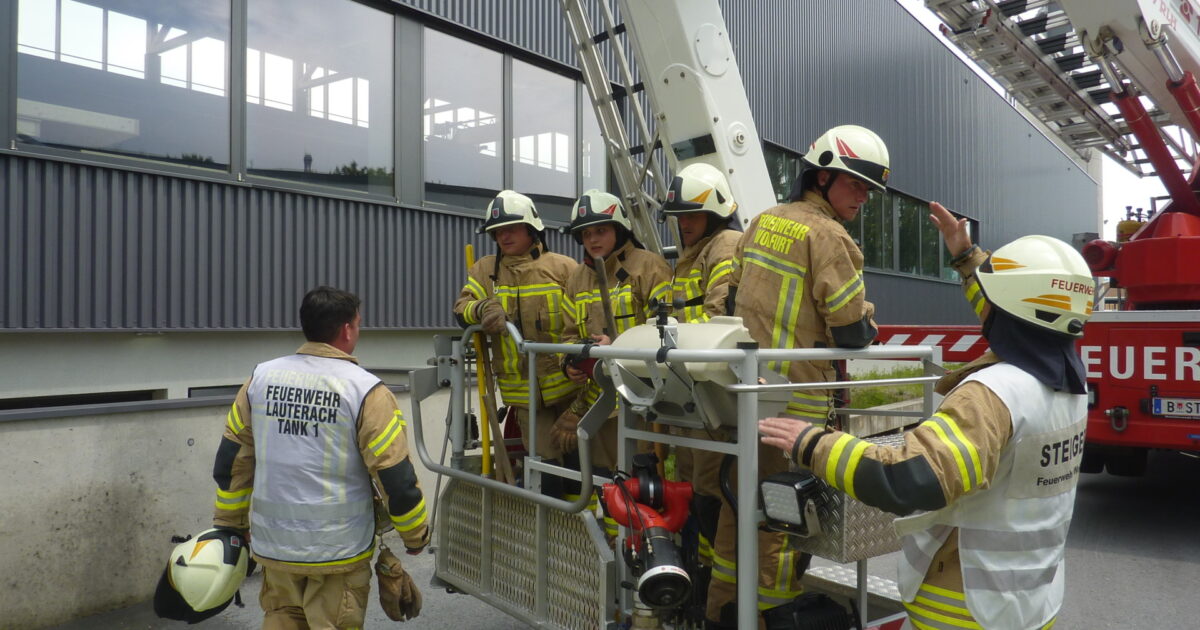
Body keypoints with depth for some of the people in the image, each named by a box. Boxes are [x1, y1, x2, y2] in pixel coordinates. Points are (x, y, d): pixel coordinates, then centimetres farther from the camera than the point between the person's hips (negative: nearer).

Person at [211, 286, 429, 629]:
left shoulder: (261, 379, -1)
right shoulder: (365, 389, -15)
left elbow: (232, 459, 7)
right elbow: (396, 477, -15)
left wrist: (228, 523, 20)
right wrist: (416, 535, 0)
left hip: (273, 545, 5)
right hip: (338, 551, -4)